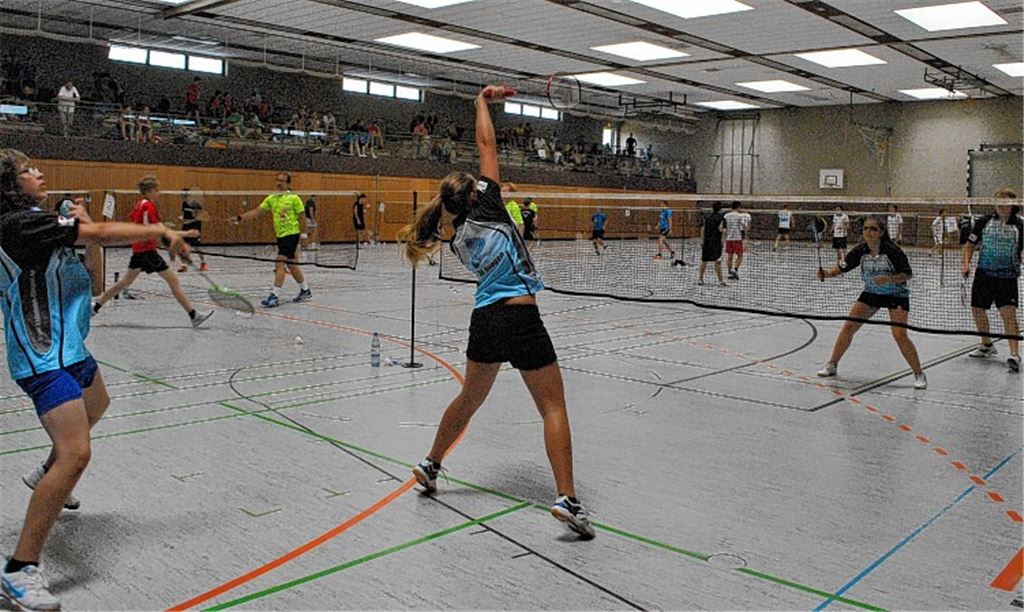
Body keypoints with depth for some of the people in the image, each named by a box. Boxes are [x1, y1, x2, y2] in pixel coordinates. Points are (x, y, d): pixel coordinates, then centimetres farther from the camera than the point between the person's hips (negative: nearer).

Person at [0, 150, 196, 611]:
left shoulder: (40, 226, 12)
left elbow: (93, 284, 13)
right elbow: (104, 232, -24)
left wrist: (87, 235, 1)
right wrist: (161, 231, -15)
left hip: (68, 348, 11)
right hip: (45, 358, -11)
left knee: (96, 405, 36)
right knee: (77, 453, -21)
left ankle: (46, 476, 58)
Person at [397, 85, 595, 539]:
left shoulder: (460, 239, 13)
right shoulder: (487, 208, -3)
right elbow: (486, 145, 2)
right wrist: (482, 101, 13)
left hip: (483, 319, 7)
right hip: (520, 317, -6)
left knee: (469, 398, 24)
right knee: (553, 407, -2)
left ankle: (430, 465, 35)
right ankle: (567, 499, -10)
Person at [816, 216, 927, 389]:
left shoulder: (892, 251, -24)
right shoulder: (860, 251, -12)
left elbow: (908, 274, -17)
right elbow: (841, 268, -6)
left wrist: (888, 279, -34)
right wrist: (827, 273, -25)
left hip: (896, 294, -4)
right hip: (871, 292, 4)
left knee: (899, 335, -18)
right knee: (848, 327, -2)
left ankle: (919, 374, -1)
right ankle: (832, 365, 15)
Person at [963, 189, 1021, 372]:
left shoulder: (1019, 226, -2)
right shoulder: (984, 222, 4)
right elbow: (970, 244, 11)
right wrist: (966, 264, -2)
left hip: (1007, 276, -3)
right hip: (984, 274, 4)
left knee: (1008, 314, -15)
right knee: (977, 310, 13)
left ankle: (1014, 354, -18)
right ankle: (987, 346, 35)